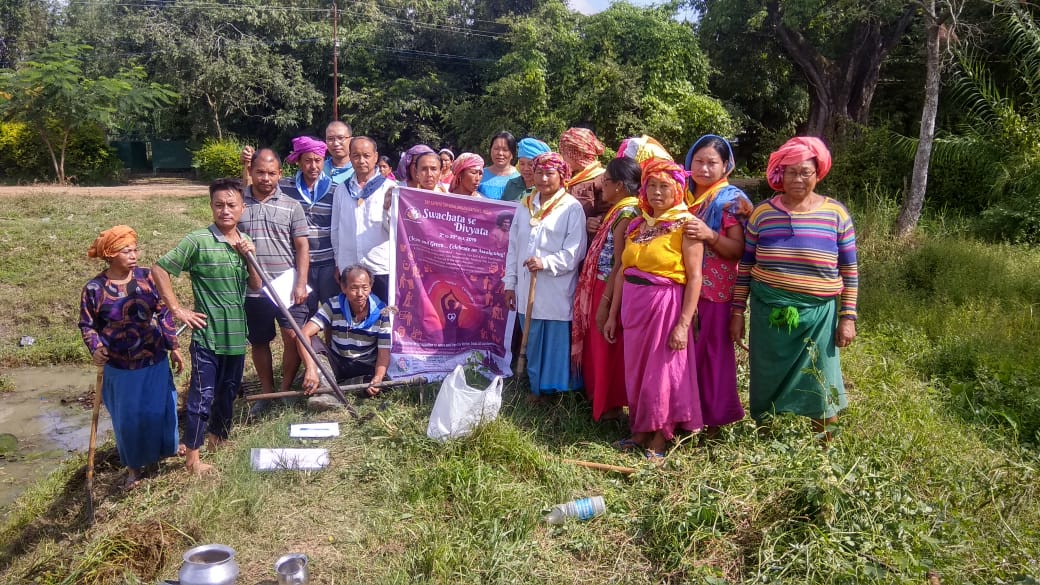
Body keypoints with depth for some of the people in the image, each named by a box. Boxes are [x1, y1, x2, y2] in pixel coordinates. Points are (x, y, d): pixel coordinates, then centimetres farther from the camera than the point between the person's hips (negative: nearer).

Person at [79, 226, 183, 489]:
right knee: (127, 418, 9)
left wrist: (174, 347, 2)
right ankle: (134, 467, 27)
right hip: (120, 368, -1)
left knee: (158, 410, 13)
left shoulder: (147, 277, -7)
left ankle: (165, 449, 40)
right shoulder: (94, 289, -12)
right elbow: (87, 325, -1)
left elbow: (164, 313, 1)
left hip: (155, 362, 2)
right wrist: (95, 349, -20)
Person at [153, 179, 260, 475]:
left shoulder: (246, 242, 6)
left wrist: (250, 258, -10)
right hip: (208, 335, -6)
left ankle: (219, 439, 38)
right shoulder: (197, 240, -13)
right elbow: (159, 270, -11)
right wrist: (178, 310, -12)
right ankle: (192, 457, 12)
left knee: (228, 392, 19)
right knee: (202, 397, 0)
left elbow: (255, 286, 7)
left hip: (236, 334, 6)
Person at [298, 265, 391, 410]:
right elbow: (304, 334, -25)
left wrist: (377, 379, -37)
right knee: (313, 342, -27)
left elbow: (384, 352, -16)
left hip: (366, 366, -1)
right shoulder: (333, 305, -14)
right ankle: (327, 393, -41)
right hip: (336, 362, 1)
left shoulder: (381, 312, -15)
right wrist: (311, 368, -41)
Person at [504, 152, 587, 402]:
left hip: (556, 291, -5)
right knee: (533, 343, 14)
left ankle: (559, 390, 15)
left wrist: (545, 262, -23)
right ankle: (537, 388, 28)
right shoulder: (525, 206, 12)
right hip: (527, 288, 5)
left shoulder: (572, 208, -5)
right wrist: (510, 283, 10)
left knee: (557, 345, 1)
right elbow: (513, 247, 14)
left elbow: (575, 251, -11)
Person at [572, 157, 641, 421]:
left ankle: (609, 405, 18)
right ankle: (601, 398, 33)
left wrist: (604, 302, -22)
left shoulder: (626, 214, -19)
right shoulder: (620, 211, 10)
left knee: (607, 350, 4)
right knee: (599, 348, 19)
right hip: (601, 287, 10)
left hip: (611, 291, -10)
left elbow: (620, 263, -23)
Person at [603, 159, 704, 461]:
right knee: (636, 370, 12)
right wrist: (613, 314, 10)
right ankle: (640, 431, 27)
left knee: (661, 371, 2)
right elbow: (623, 271, 11)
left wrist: (684, 324, -18)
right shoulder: (637, 224, 10)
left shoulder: (686, 224, -7)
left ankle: (659, 440, 16)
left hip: (666, 305, -6)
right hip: (633, 305, 6)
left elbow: (694, 277, -12)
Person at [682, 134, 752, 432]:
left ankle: (713, 417, 15)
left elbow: (739, 250, -10)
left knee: (710, 353, 1)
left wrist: (710, 235, -24)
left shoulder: (731, 201, -4)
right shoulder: (682, 196, 10)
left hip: (714, 291, -4)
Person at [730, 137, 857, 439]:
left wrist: (848, 317, -2)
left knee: (820, 388, 7)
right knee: (768, 384, 11)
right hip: (769, 312, 1)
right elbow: (745, 266, 5)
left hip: (818, 314, -1)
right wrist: (737, 312, 2)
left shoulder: (836, 213, -1)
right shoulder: (763, 212, 1)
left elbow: (849, 270, 3)